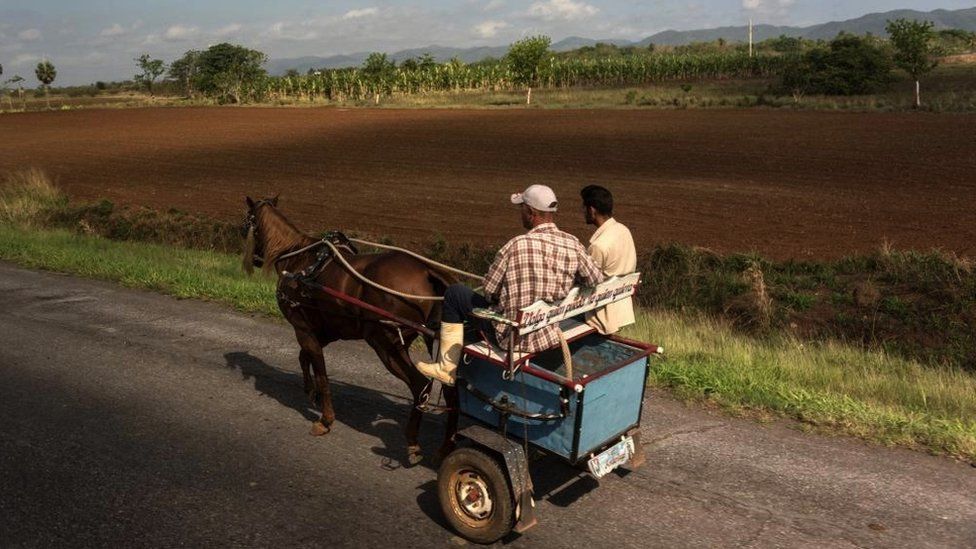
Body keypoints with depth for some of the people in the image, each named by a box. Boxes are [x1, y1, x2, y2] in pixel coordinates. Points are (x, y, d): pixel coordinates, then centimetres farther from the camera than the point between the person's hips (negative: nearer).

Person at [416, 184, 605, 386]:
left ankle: (447, 369, 19)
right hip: (552, 335, 6)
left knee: (455, 293, 11)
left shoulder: (517, 245, -19)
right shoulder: (573, 245, -6)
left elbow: (489, 291, -9)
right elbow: (598, 281, 5)